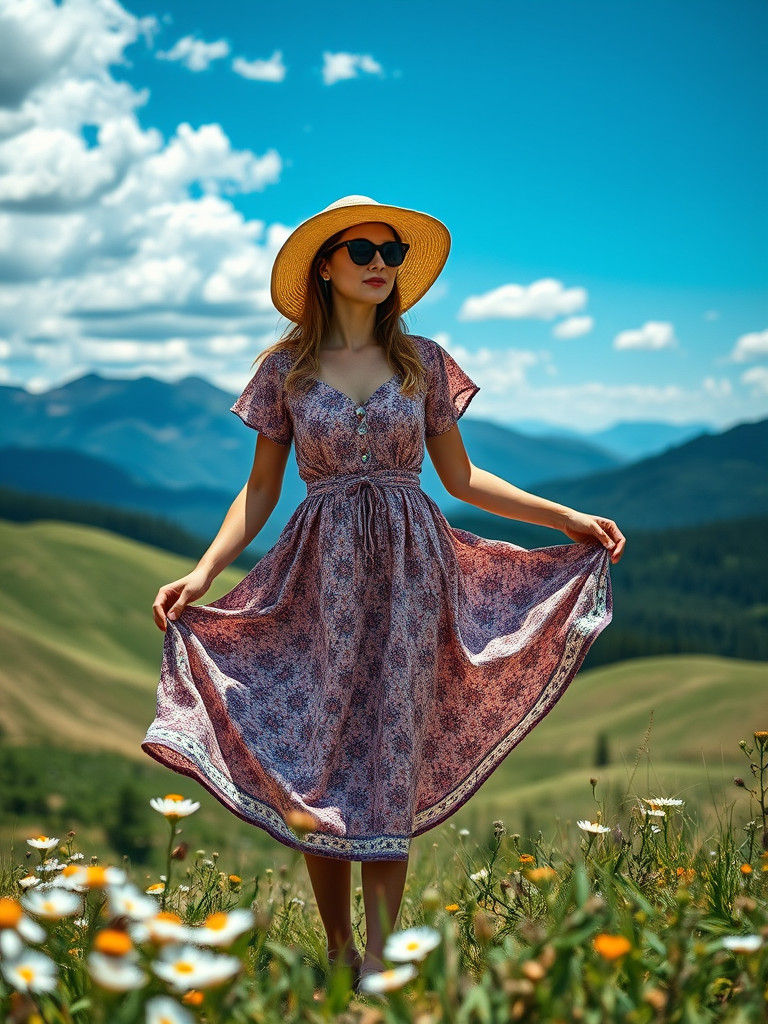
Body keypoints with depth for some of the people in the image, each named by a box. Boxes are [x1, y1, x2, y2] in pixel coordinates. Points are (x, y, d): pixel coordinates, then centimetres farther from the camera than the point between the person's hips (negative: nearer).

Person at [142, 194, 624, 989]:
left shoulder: (423, 361, 6)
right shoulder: (287, 367, 4)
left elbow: (460, 478, 11)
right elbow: (260, 490, 6)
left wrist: (569, 518, 5)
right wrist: (203, 573, -7)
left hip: (409, 571, 0)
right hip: (320, 576, 0)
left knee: (391, 767, -3)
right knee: (315, 763, 0)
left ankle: (377, 962, 1)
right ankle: (337, 952, 13)